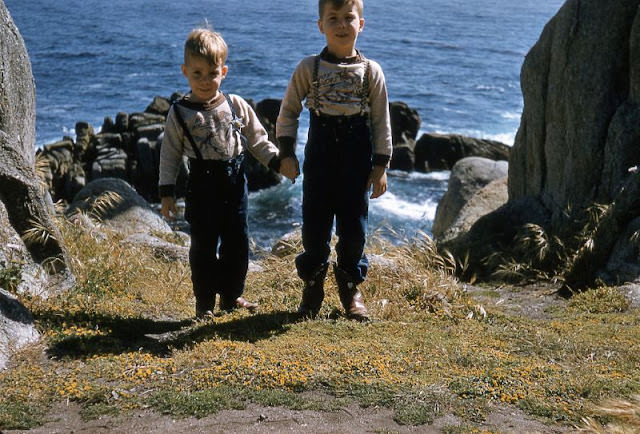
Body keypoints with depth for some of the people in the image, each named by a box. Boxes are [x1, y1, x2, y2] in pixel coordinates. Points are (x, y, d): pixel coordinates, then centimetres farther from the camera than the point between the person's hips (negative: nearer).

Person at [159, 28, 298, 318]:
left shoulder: (237, 106, 3)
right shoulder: (180, 113, -3)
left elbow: (257, 140, 10)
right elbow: (170, 154, 0)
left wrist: (278, 162, -2)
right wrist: (166, 191, -4)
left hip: (235, 183, 3)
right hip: (202, 186, -3)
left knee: (238, 243, 10)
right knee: (204, 246, 2)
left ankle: (232, 296, 26)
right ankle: (204, 303, 14)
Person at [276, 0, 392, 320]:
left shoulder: (371, 70, 0)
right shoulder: (309, 68, -1)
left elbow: (382, 122, 3)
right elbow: (288, 112, 6)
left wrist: (380, 166, 0)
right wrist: (287, 153, -1)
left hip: (357, 157, 0)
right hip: (320, 154, 0)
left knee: (354, 226, 5)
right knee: (315, 225, 3)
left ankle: (351, 289, 24)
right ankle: (312, 288, 22)